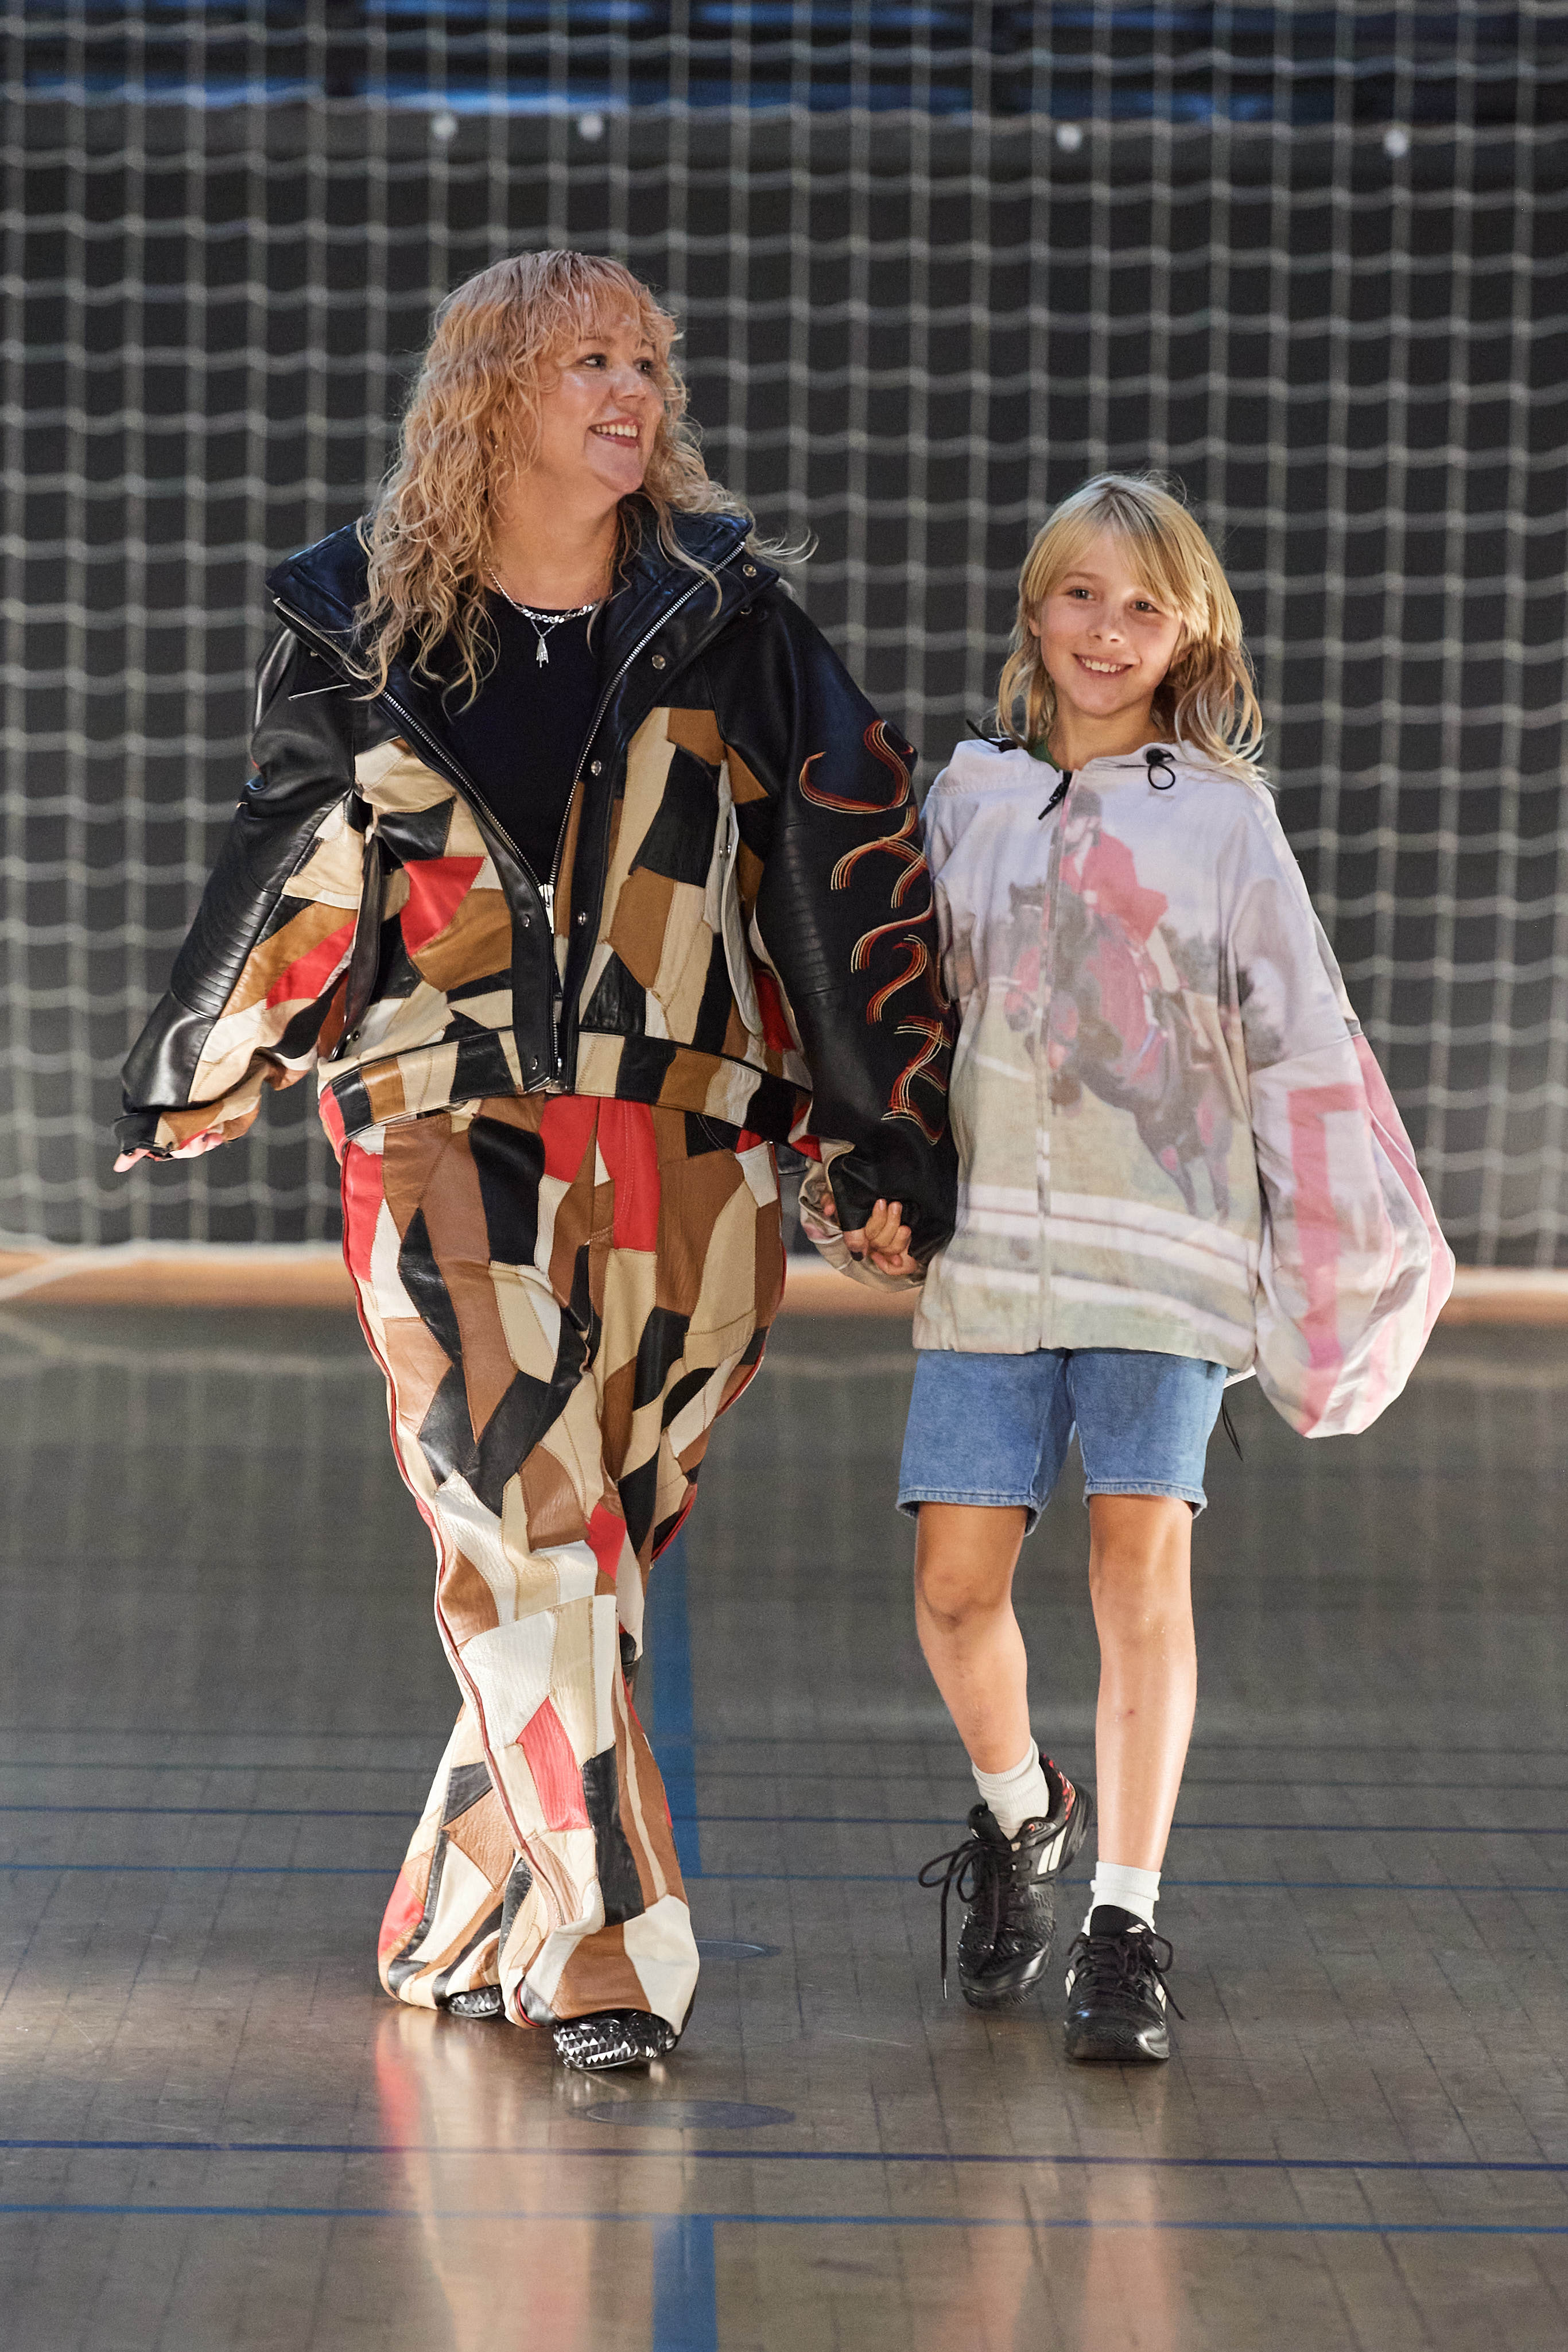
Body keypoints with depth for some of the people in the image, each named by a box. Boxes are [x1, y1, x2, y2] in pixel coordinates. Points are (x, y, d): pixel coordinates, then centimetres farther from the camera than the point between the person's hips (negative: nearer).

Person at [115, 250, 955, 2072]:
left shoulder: (727, 623, 4)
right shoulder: (358, 630, 4)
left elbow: (851, 872, 5)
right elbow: (290, 878, 17)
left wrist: (887, 1138, 2)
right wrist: (193, 1087, 28)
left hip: (685, 1163, 1)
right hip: (452, 1149, -1)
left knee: (591, 1553, 5)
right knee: (525, 1542, -12)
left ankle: (463, 1921, 20)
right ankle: (608, 1958, -8)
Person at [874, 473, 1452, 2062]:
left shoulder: (1221, 815, 5)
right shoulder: (969, 797, 12)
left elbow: (1302, 1044, 6)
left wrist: (1349, 1261, 3)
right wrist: (882, 1185, 13)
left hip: (1166, 1243, -2)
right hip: (989, 1244, 2)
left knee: (1141, 1569, -10)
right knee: (956, 1583, -2)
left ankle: (1123, 1932, -2)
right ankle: (1019, 1821, 28)